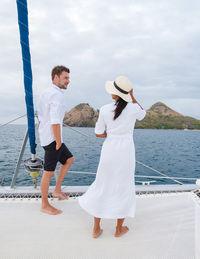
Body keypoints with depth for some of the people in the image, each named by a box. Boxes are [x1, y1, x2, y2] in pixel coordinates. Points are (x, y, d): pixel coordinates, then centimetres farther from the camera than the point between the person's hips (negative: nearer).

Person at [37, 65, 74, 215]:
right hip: (52, 139, -10)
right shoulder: (57, 95, -17)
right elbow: (55, 122, -25)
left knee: (69, 159, 20)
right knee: (49, 172, 1)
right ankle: (45, 205, 18)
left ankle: (57, 190, 29)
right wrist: (58, 143, -16)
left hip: (46, 137, 10)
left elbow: (41, 117, 20)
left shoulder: (46, 93, 15)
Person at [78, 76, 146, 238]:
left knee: (102, 187, 14)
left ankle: (96, 229, 26)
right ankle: (119, 229, 30)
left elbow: (98, 134, -1)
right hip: (126, 151, 0)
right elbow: (142, 115, 19)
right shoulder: (133, 108, -6)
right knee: (123, 188, 14)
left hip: (109, 150, 0)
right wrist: (132, 96, 14)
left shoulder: (105, 110, -7)